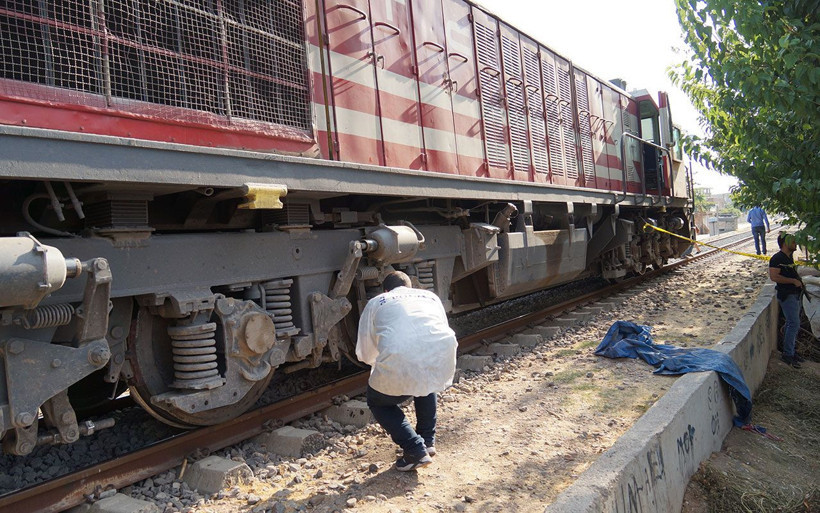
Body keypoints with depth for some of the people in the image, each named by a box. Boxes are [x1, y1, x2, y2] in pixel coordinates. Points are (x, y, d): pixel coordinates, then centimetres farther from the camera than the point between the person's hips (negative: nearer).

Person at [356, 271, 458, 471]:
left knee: (378, 402, 27)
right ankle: (428, 441, 37)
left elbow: (365, 354, 30)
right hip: (443, 359, 4)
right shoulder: (430, 296, 32)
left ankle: (415, 450, 13)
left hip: (400, 361, -3)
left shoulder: (376, 303, 26)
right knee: (426, 379, 39)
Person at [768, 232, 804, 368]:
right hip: (786, 295, -9)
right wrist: (793, 280, -21)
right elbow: (774, 276, -25)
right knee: (794, 323, -12)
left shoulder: (789, 257, 14)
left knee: (792, 323, 13)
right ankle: (787, 354, -6)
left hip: (795, 294, 9)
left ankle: (790, 351, 22)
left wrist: (798, 280, 11)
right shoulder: (777, 258, -15)